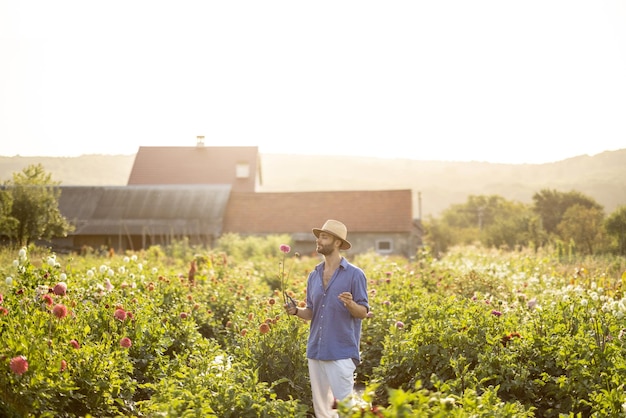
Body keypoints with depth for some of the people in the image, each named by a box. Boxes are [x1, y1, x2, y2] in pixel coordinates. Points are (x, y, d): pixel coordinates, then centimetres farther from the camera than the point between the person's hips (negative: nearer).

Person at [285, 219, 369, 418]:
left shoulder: (354, 274, -6)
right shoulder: (313, 275, 11)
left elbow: (363, 312, -6)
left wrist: (350, 304, -26)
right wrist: (296, 311, -4)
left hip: (342, 352, -6)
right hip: (315, 350, 6)